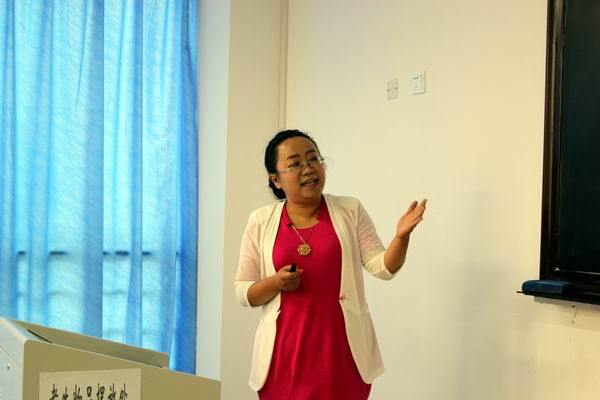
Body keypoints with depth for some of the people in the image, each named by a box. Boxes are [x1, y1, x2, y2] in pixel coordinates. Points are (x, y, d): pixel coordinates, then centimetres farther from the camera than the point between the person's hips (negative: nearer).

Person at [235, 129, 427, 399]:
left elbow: (382, 266, -4)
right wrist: (275, 282, -13)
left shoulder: (350, 210, 2)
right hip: (285, 349, 0)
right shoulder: (260, 221, 2)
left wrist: (401, 236, -22)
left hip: (342, 348, 0)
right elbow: (243, 292, 5)